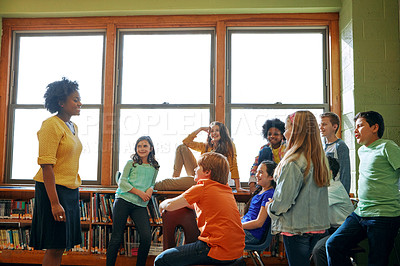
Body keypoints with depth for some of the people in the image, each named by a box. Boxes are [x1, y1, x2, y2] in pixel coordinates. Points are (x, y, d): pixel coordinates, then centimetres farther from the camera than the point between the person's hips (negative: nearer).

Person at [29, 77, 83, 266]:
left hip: (71, 191, 8)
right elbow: (46, 165, -20)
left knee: (61, 246, 12)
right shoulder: (51, 125, -13)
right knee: (55, 248, -2)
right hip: (53, 189, -8)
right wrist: (54, 202, -23)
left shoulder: (73, 127, 13)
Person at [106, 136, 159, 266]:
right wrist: (139, 192, -9)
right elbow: (122, 182, 1)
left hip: (140, 205, 2)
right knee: (117, 237, -3)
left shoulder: (154, 167, 15)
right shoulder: (131, 163, 7)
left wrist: (150, 189, -1)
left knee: (146, 237, -13)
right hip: (123, 200, -2)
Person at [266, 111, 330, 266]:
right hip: (318, 225, 8)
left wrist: (270, 208, 2)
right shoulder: (320, 159, 5)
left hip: (296, 227, -8)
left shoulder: (293, 162, -20)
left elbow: (284, 199, -18)